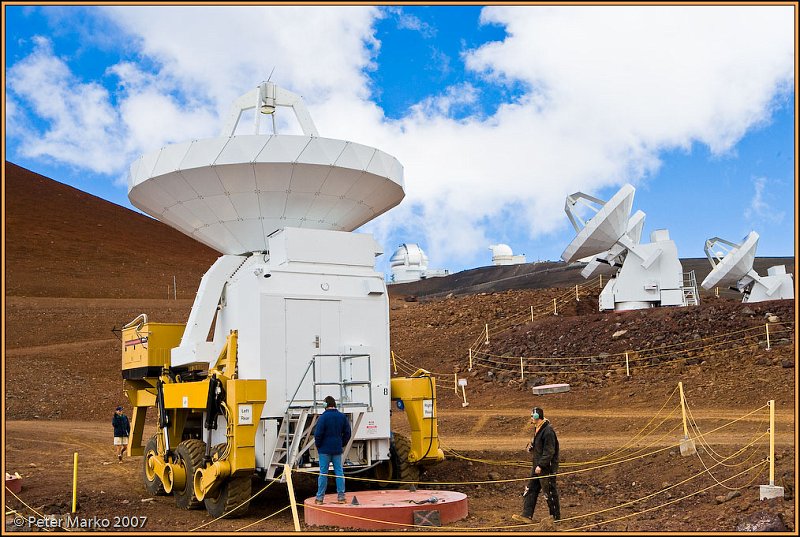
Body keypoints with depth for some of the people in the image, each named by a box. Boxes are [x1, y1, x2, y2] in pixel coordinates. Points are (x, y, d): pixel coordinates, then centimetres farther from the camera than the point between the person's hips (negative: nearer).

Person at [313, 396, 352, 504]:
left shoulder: (323, 417, -11)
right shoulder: (342, 417, 5)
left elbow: (318, 433, -12)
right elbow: (347, 433, 9)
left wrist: (318, 445, 3)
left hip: (325, 449, -4)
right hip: (337, 450, 4)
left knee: (323, 473, 2)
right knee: (339, 472, 7)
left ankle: (320, 497, 6)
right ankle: (341, 496, 6)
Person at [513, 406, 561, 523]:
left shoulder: (548, 431, -20)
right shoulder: (537, 429, 11)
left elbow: (549, 452, -22)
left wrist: (541, 465, -23)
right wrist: (531, 447, 4)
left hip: (547, 467, -10)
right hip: (537, 465, 10)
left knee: (549, 492, 2)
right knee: (530, 490, 8)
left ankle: (556, 517, 16)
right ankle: (527, 515, 10)